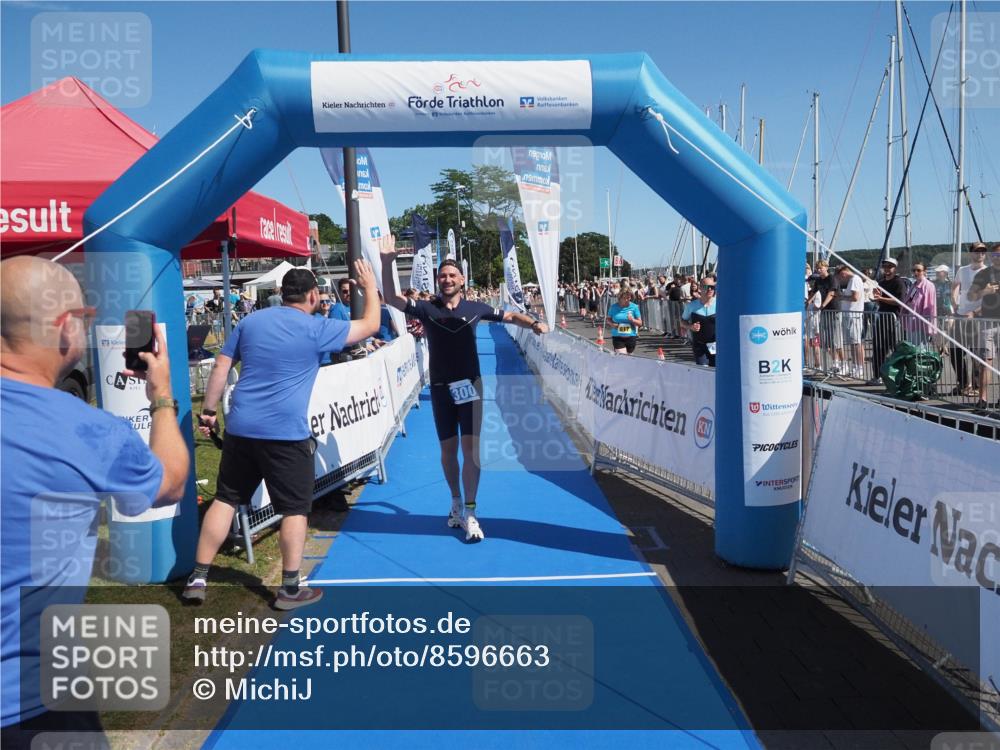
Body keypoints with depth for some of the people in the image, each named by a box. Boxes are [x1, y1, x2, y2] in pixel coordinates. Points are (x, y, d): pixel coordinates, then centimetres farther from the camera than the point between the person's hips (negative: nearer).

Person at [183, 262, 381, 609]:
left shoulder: (250, 321, 10)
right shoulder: (315, 329, -4)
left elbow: (221, 367, 11)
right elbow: (370, 326, 4)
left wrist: (209, 410, 17)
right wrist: (370, 287, 18)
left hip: (240, 428, 5)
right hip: (286, 433, -5)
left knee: (225, 500, 14)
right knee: (295, 509, 6)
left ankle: (197, 578, 19)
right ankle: (289, 589, 11)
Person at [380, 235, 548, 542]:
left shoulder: (475, 308, -1)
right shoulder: (427, 309, -2)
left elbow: (510, 316, 10)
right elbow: (391, 298, -11)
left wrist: (534, 324, -8)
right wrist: (387, 262, -23)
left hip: (470, 386, -1)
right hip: (440, 389, 1)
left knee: (470, 447, -4)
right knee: (448, 449, 9)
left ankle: (470, 513, 2)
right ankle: (456, 502, 30)